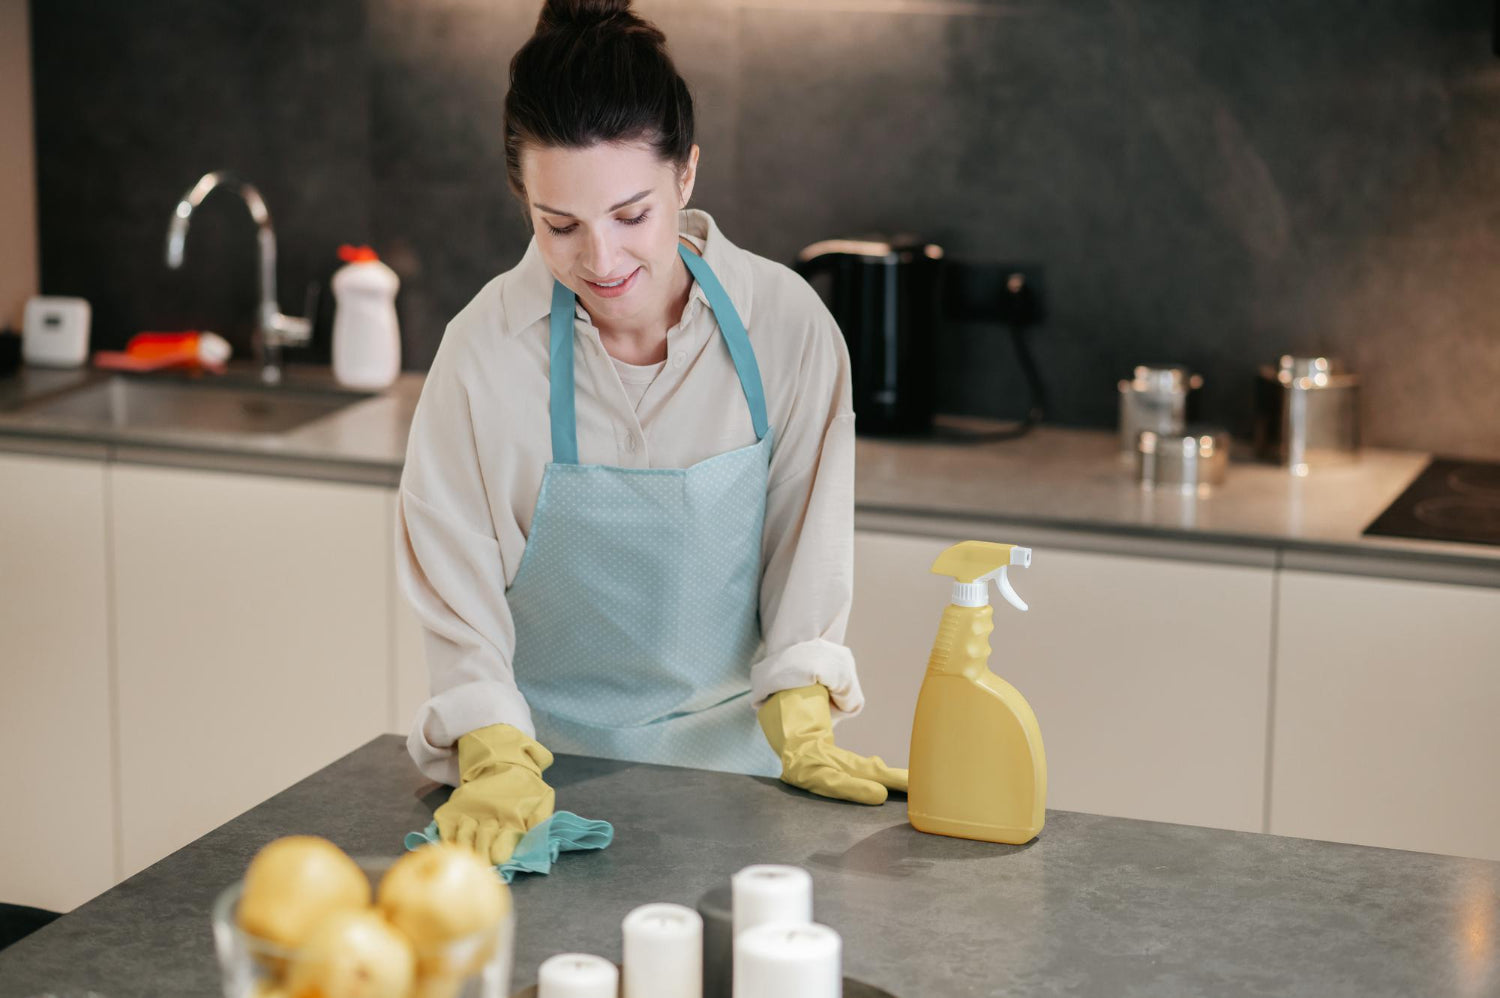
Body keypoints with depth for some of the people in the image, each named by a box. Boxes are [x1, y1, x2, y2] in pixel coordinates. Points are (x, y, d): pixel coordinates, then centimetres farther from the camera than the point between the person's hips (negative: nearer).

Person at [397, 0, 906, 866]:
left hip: (730, 752, 1)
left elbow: (808, 539, -1)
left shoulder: (785, 324, -11)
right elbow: (457, 582, -11)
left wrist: (802, 732, -8)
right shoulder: (486, 351, -15)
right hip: (554, 759, -1)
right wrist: (499, 763, -22)